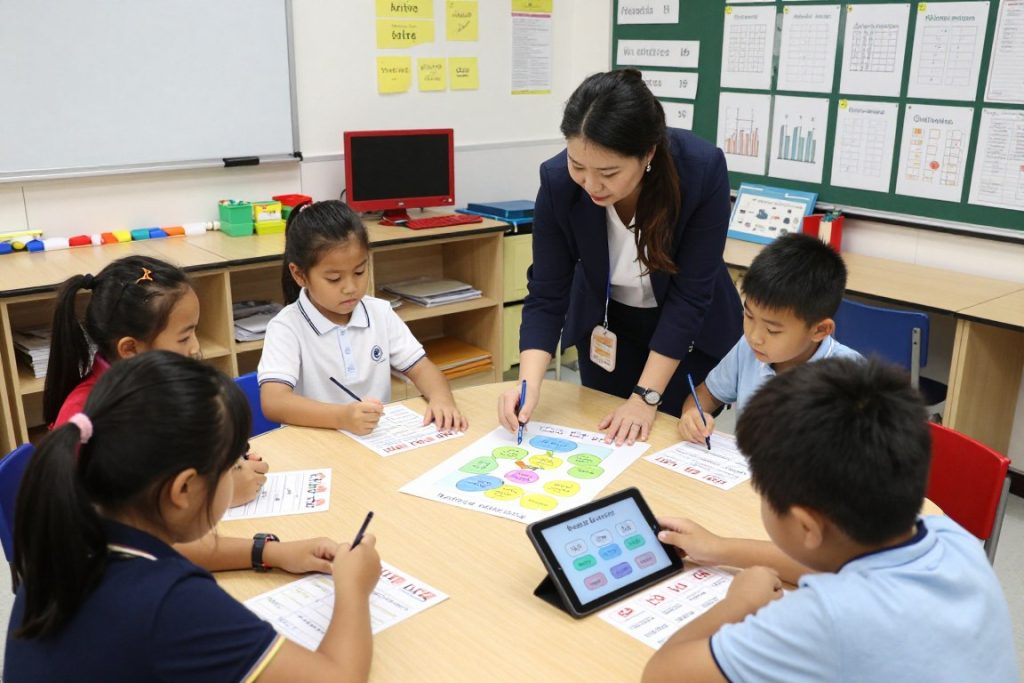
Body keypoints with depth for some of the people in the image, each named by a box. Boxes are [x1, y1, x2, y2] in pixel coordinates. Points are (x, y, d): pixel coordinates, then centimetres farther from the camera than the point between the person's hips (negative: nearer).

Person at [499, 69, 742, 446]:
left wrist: (646, 397, -26)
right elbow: (546, 294, -19)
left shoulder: (703, 170, -31)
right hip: (606, 324, 2)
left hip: (689, 330, -1)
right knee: (605, 445, 11)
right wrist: (529, 383, -33)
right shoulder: (558, 180, -26)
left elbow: (690, 294, -25)